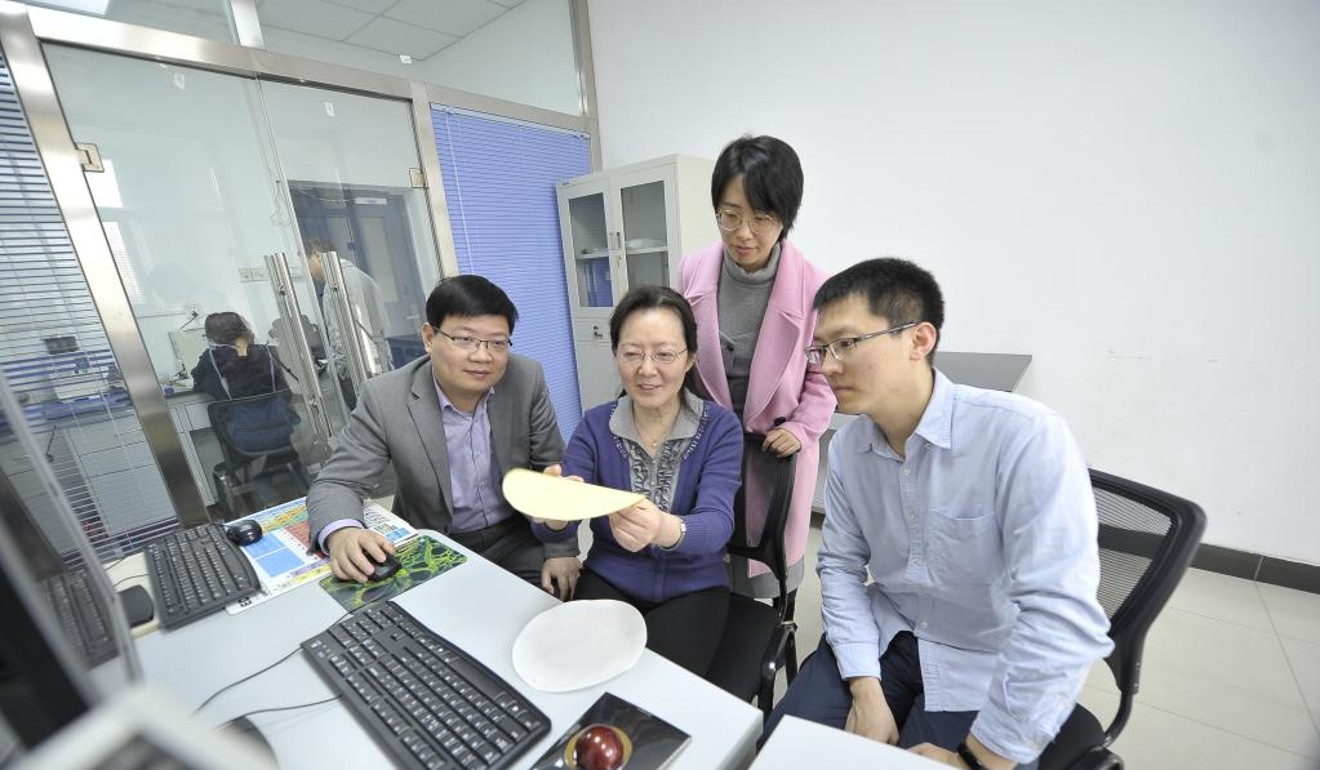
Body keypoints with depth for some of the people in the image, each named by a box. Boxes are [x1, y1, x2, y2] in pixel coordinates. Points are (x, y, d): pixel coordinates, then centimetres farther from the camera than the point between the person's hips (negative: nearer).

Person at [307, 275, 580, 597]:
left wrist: (561, 550, -12)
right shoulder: (384, 398, -16)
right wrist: (341, 533, -32)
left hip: (517, 538, 0)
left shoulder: (528, 380, -15)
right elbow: (337, 482, -10)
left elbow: (554, 471, -8)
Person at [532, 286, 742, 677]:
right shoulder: (594, 425, -6)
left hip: (692, 589, -1)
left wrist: (666, 530, -46)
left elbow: (717, 523, -23)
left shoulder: (720, 426, -10)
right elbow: (558, 530, -12)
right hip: (609, 581, 2)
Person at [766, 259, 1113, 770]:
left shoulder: (1025, 436, -26)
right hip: (888, 635, 4)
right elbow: (841, 565, 0)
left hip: (992, 671, -3)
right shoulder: (847, 446, -8)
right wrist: (866, 689, -8)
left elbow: (1063, 618, -28)